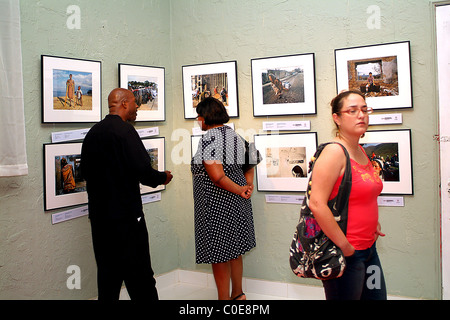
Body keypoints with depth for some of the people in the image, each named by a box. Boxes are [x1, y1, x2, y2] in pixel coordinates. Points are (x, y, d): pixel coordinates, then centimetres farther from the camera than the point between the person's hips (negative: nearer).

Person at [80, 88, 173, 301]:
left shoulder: (92, 133, 10)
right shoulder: (124, 130, -13)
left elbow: (85, 172, 16)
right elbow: (142, 169, -21)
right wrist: (162, 177, -3)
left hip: (99, 215, 8)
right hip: (126, 215, -8)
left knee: (108, 274, 16)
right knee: (139, 276, 0)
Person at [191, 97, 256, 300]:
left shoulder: (209, 139, -18)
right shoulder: (236, 136, 10)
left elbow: (217, 176, -26)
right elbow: (249, 167, 15)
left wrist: (239, 190, -14)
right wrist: (248, 186, 2)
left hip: (216, 203, -9)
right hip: (237, 204, 9)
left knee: (219, 253, 3)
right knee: (234, 250, 19)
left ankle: (224, 297, 14)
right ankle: (238, 294, 32)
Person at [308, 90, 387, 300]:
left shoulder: (361, 152, 10)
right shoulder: (334, 152, -17)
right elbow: (316, 203, -26)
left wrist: (373, 223, 12)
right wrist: (344, 245, -21)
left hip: (369, 248, 9)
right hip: (344, 253, -9)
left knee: (377, 295, 18)